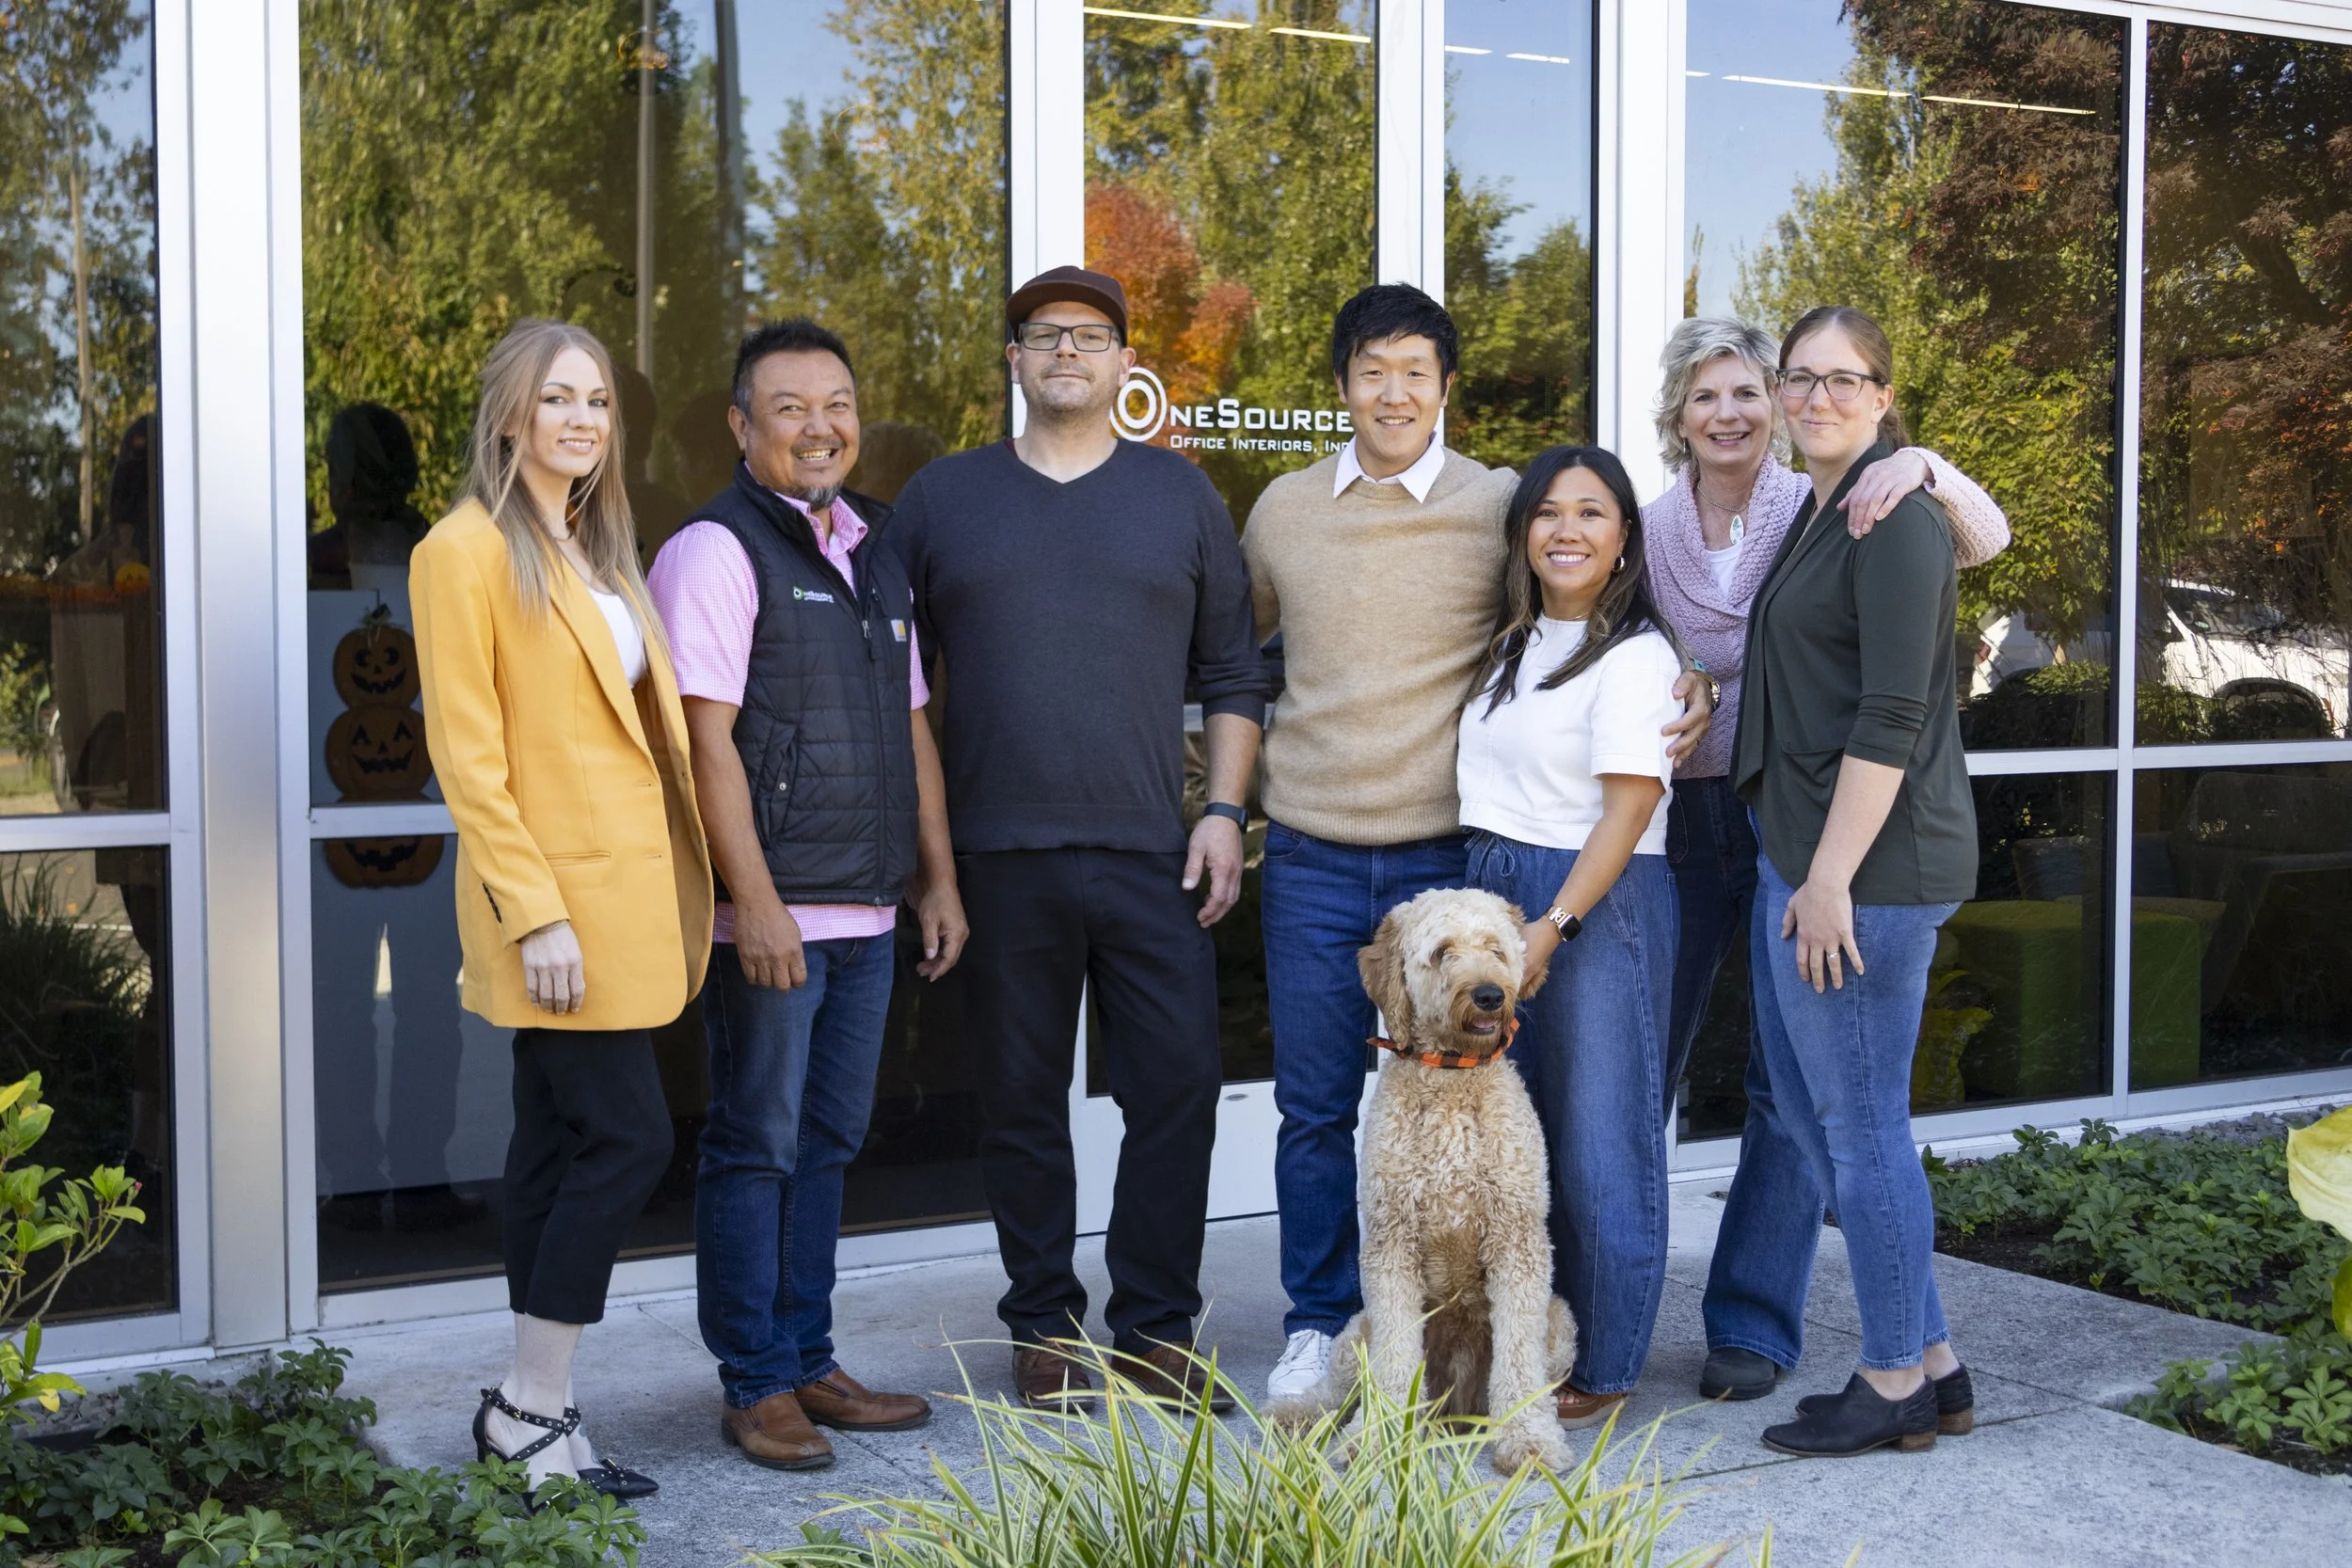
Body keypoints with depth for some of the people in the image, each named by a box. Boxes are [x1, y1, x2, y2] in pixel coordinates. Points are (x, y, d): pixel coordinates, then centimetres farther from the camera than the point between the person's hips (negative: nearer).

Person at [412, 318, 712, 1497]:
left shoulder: (597, 551, 17)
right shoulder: (468, 550, -8)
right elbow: (467, 752, -12)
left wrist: (682, 887, 12)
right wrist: (535, 911, -18)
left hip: (625, 894, 8)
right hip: (558, 899, -8)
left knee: (560, 1144, 10)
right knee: (628, 1139, -9)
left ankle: (533, 1413, 17)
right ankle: (531, 1407, 3)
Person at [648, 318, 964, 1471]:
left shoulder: (875, 551, 15)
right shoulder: (716, 551, -8)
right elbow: (706, 739, -14)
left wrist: (937, 877, 16)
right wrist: (756, 902, -19)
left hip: (868, 911, 7)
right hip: (770, 913, -7)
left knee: (824, 1146, 14)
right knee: (757, 1148, 1)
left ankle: (807, 1364, 24)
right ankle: (755, 1386, 11)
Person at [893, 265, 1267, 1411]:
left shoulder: (1181, 497, 10)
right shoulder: (940, 499, 9)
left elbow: (1233, 674, 11)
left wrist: (1223, 814, 0)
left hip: (1151, 855, 0)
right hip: (998, 856, 0)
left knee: (1177, 1091, -1)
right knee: (1021, 1100, 7)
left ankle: (1157, 1329, 12)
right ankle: (1044, 1330, 19)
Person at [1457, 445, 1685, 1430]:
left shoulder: (1635, 656, -9)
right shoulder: (1511, 645, 15)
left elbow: (1628, 810, -15)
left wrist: (1551, 928, -21)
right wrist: (1495, 912, 12)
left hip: (1599, 903, -7)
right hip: (1492, 891, 8)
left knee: (1597, 1144, -1)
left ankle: (1603, 1372, 11)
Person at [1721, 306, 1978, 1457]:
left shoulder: (1894, 518, -14)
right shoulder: (1818, 511, 16)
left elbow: (1893, 717, -20)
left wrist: (1832, 876, -22)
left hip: (1866, 863, -10)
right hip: (1799, 847, 10)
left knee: (1858, 1122, -2)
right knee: (1792, 1103, 16)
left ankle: (1903, 1383, 11)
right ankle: (1749, 1332, 28)